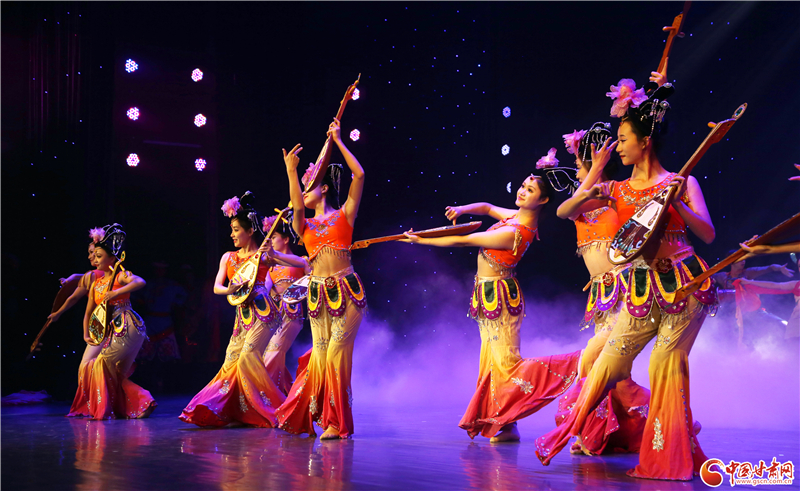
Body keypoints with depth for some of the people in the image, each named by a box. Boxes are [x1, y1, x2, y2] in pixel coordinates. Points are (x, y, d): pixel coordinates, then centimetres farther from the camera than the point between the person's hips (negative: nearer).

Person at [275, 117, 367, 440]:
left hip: (347, 290, -3)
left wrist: (338, 141, 3)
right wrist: (290, 170, -10)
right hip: (318, 293, 3)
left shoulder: (344, 215, 8)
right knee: (320, 354, 3)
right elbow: (297, 206, -8)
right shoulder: (304, 226, 16)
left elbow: (359, 175, -2)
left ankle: (337, 421, -1)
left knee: (337, 351, -8)